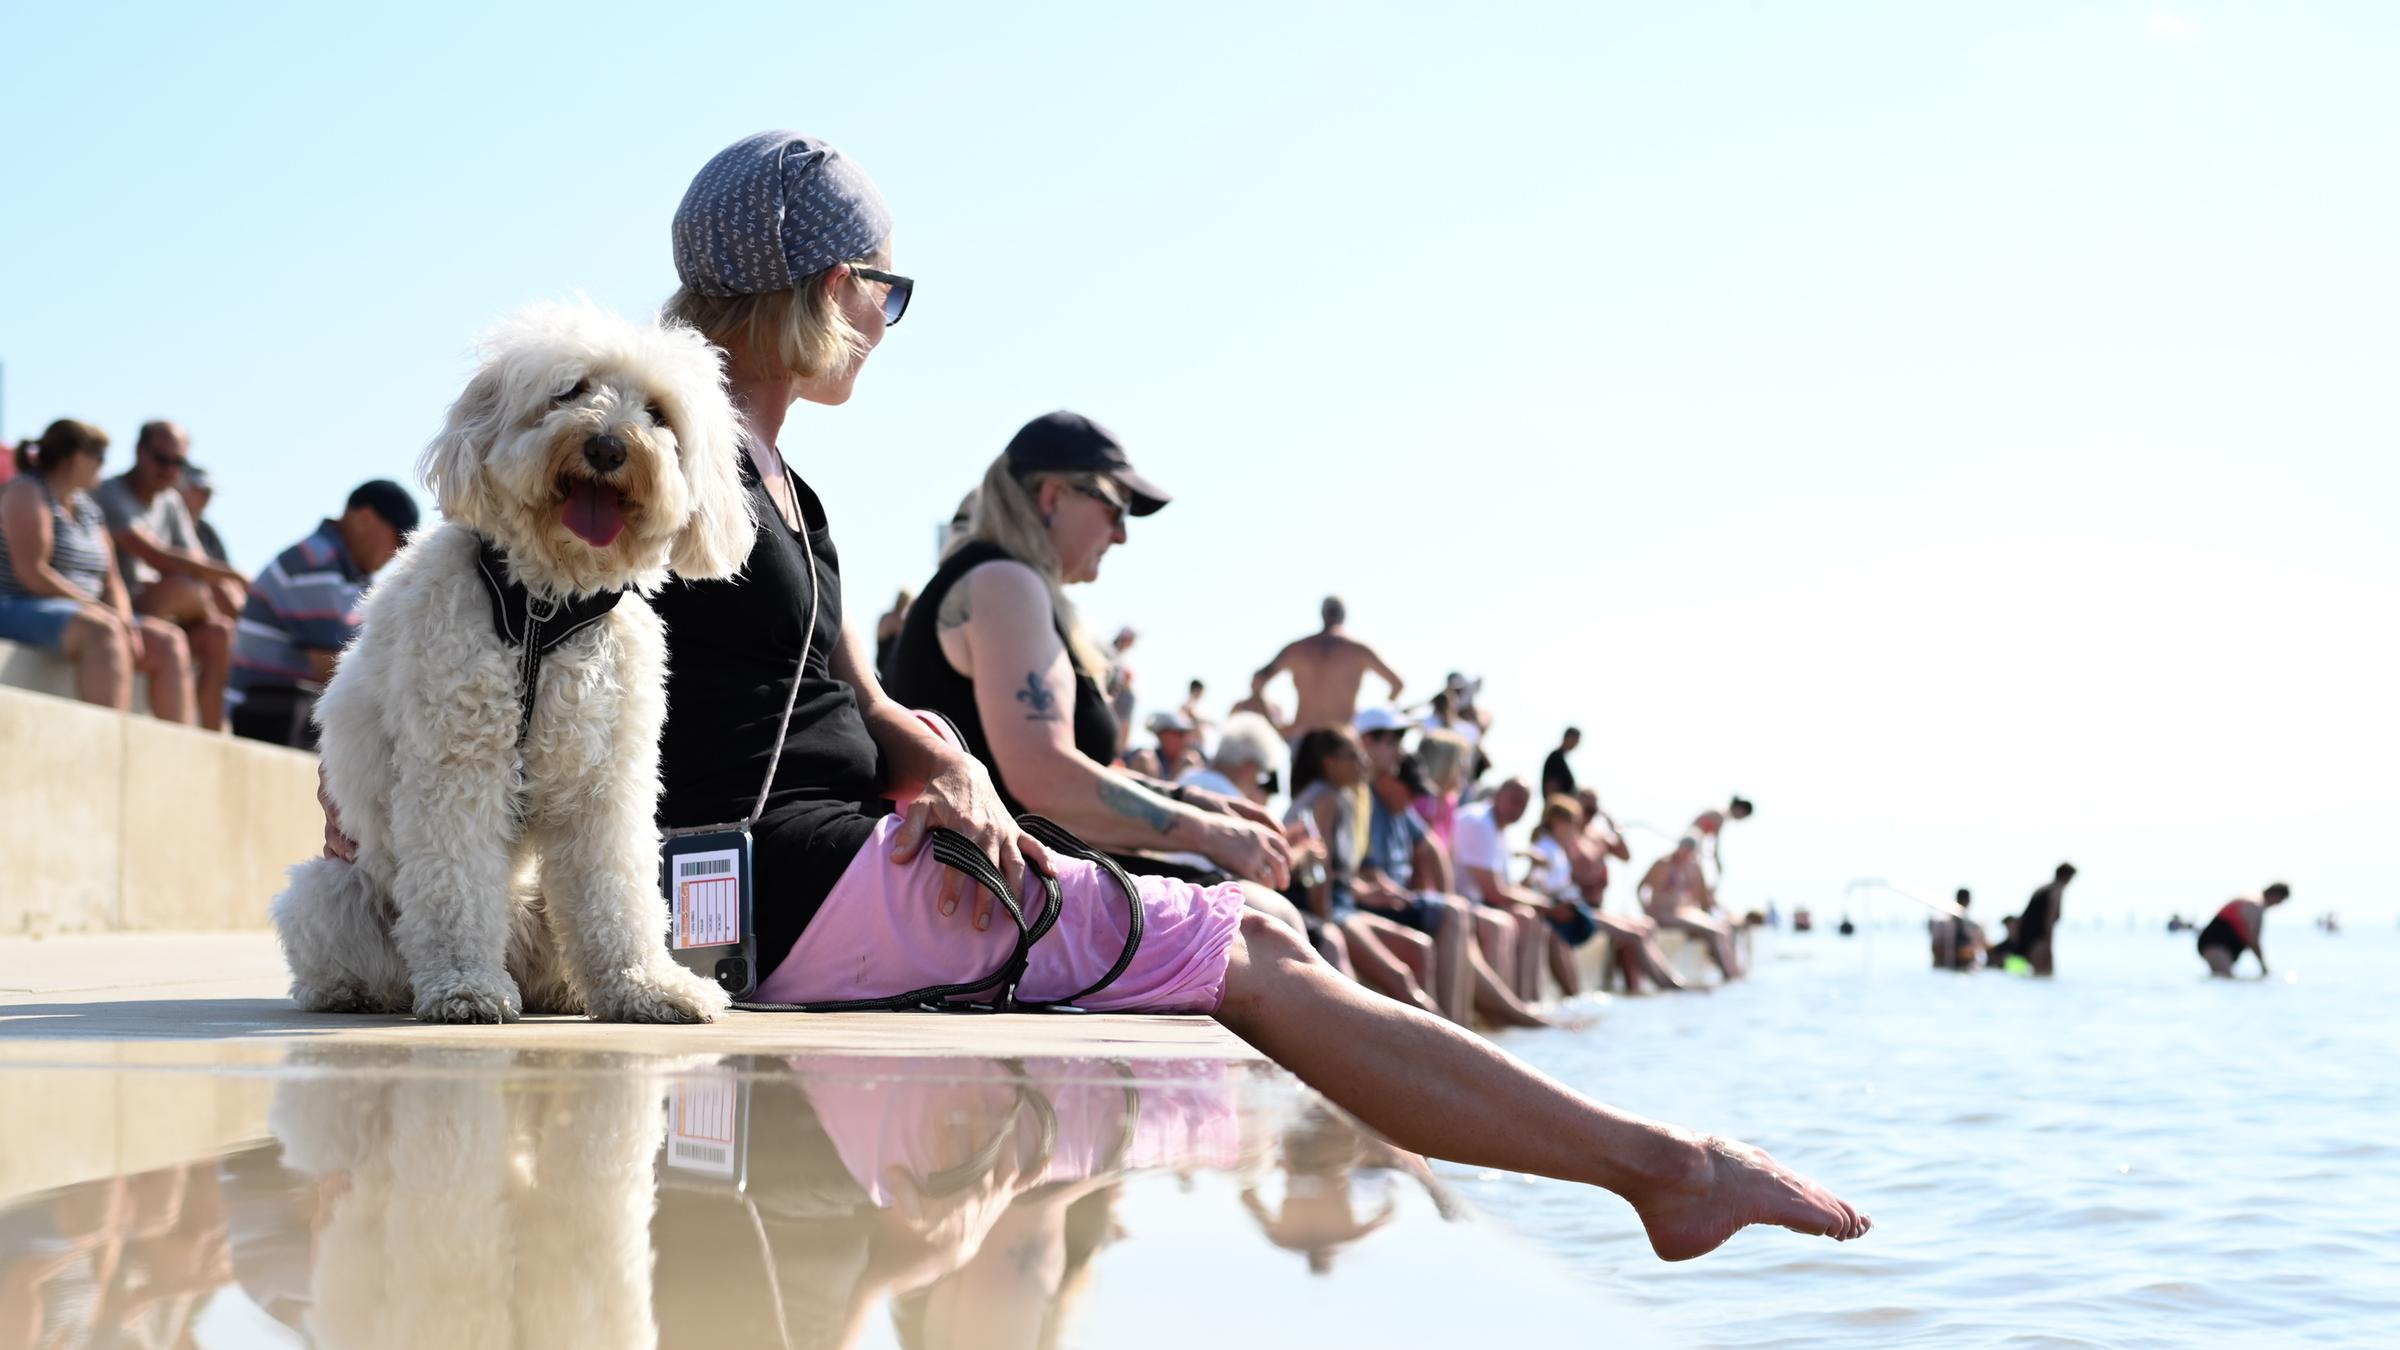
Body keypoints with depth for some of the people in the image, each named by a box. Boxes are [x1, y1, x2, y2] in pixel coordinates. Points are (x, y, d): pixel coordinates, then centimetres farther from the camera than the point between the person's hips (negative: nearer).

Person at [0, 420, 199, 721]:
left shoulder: (89, 509, 18)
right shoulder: (26, 493, -6)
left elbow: (112, 582, 14)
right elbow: (32, 573, -17)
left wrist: (124, 622, -7)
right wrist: (96, 607, -17)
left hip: (82, 618, 9)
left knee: (167, 643, -7)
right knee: (104, 632, -36)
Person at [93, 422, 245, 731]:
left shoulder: (171, 503, 14)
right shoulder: (110, 495, -13)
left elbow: (199, 564, 9)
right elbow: (156, 557, -25)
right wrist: (231, 574, -22)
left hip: (155, 615, 8)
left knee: (216, 635, -16)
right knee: (183, 586, -30)